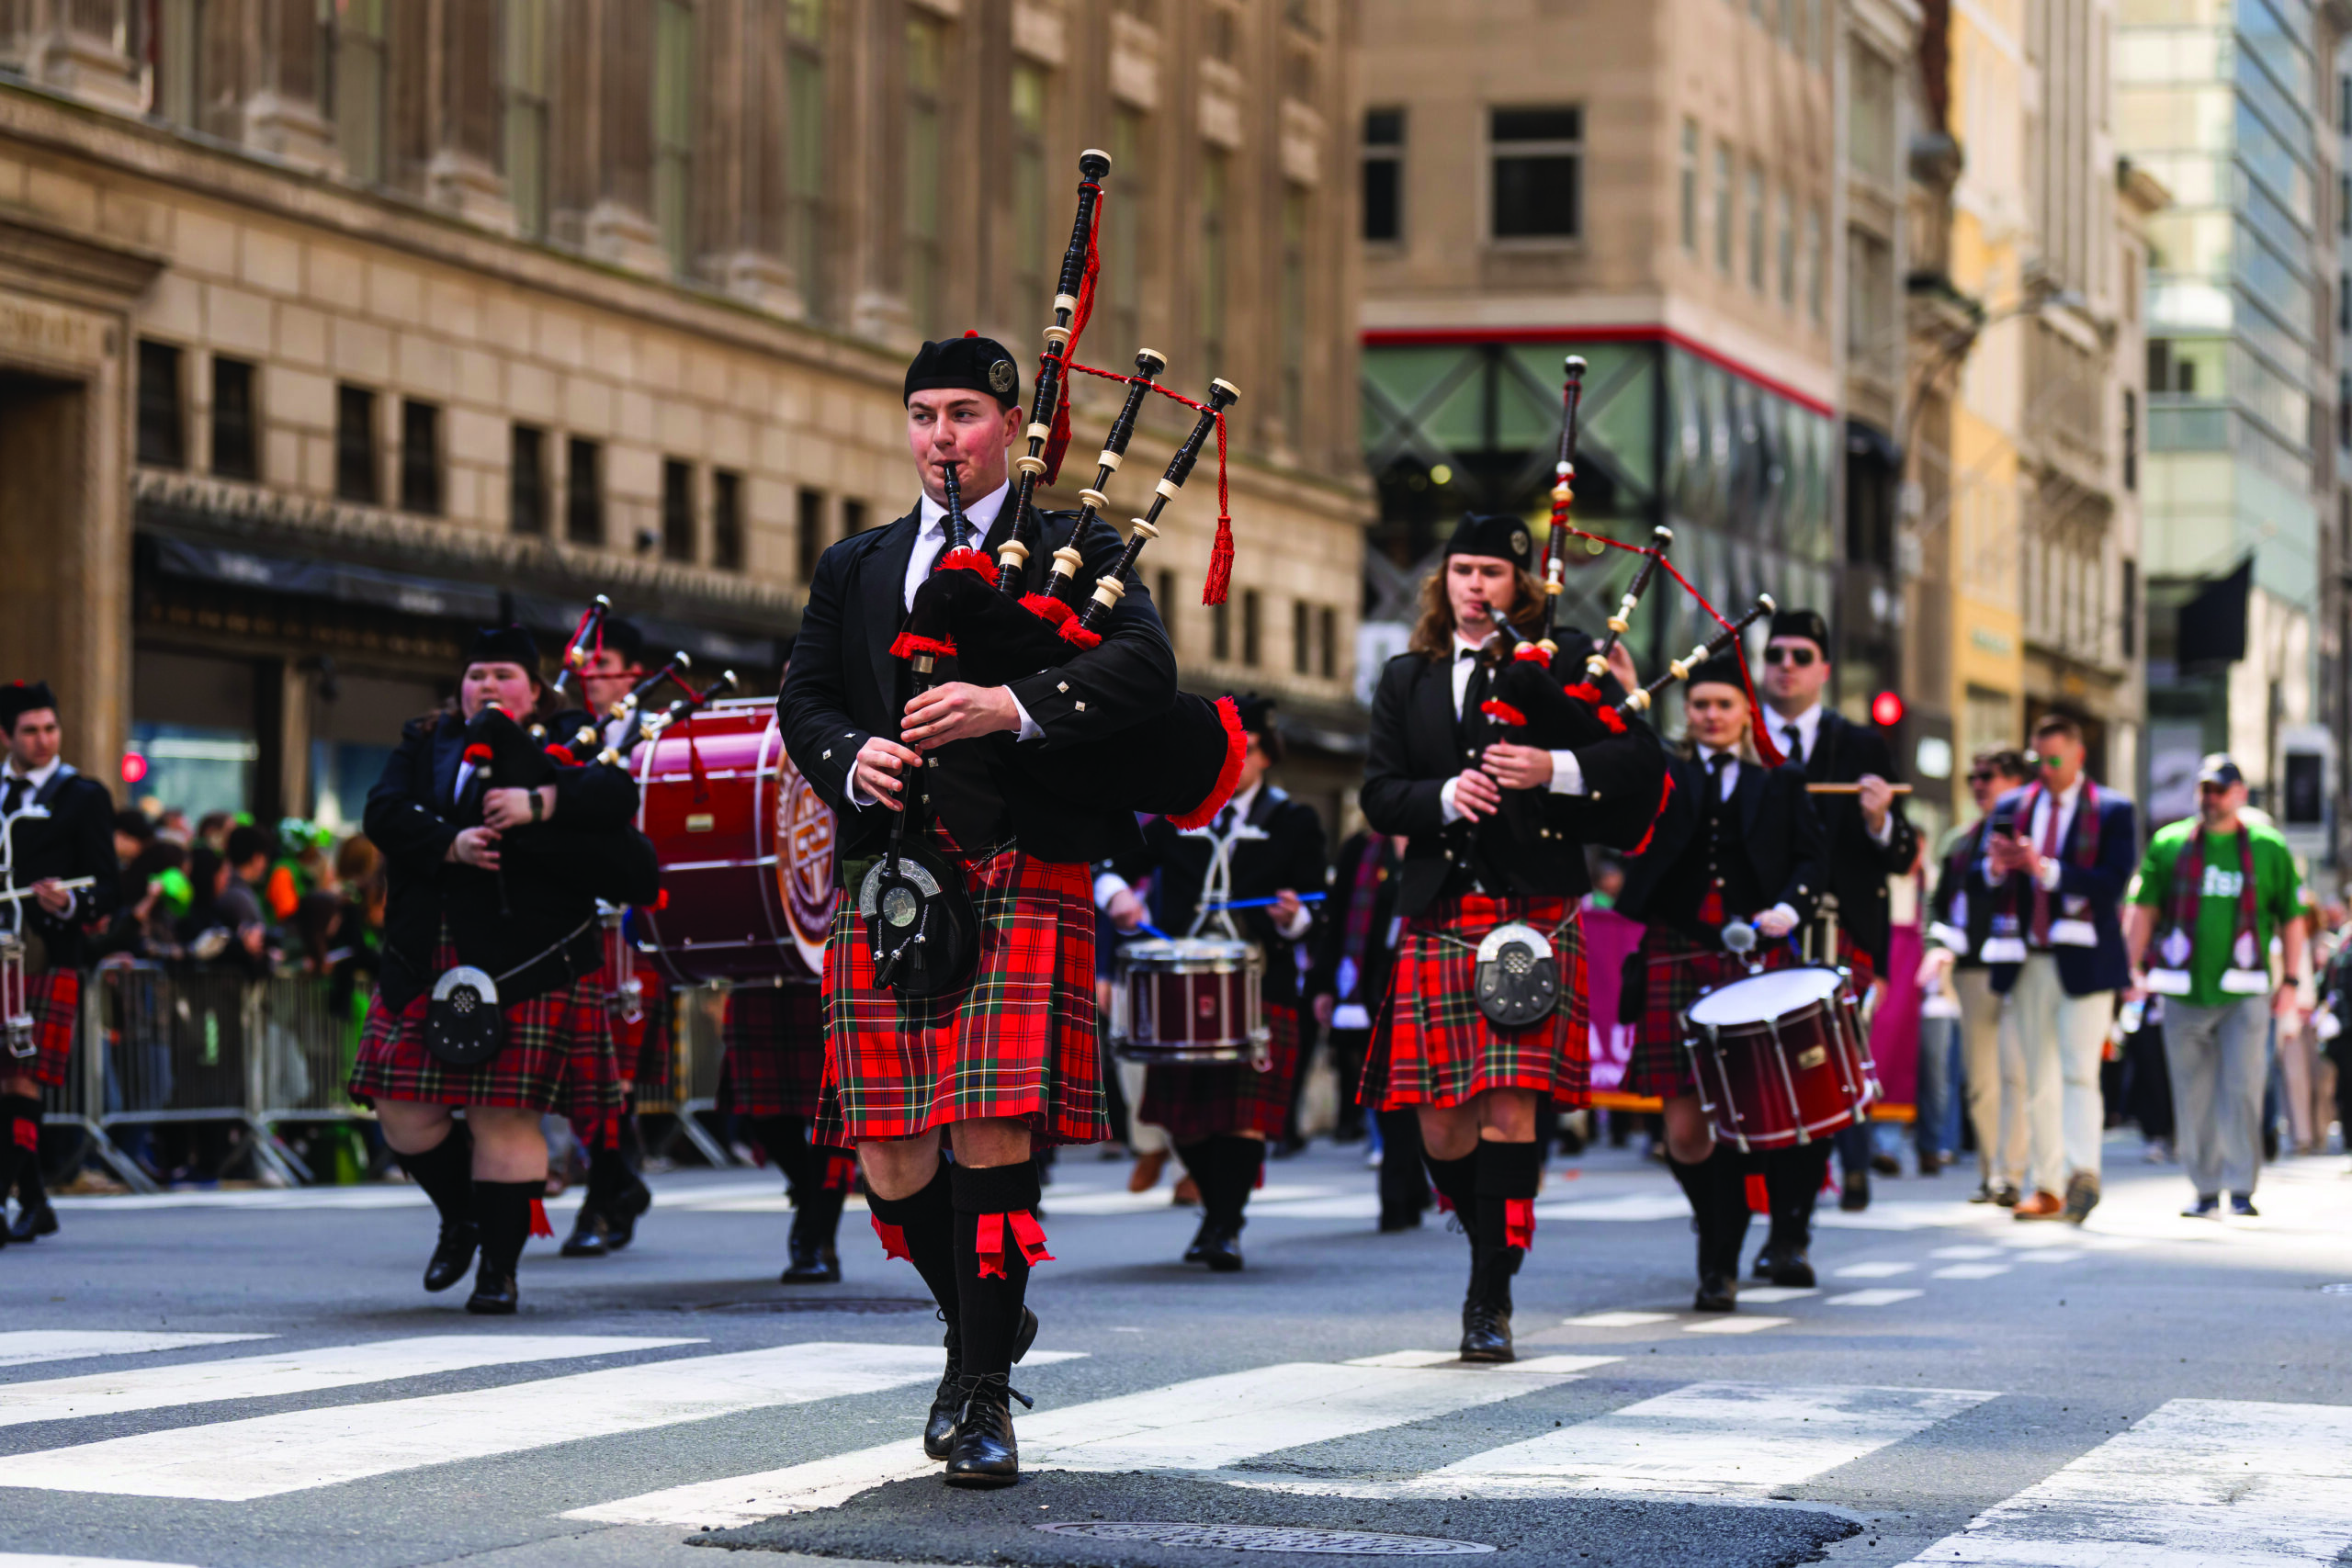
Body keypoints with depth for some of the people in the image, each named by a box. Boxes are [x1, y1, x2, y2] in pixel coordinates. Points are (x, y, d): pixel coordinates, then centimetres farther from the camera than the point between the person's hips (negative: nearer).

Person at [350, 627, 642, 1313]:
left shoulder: (562, 752, 5)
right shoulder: (423, 745, 16)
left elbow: (615, 796, -15)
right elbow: (385, 813, -2)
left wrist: (536, 807, -25)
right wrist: (451, 844, -18)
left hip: (522, 969, -4)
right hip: (425, 965, 4)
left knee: (504, 1116, -6)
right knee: (405, 1111, 2)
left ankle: (500, 1267, 4)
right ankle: (462, 1216, 29)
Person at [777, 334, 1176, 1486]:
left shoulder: (1078, 553, 9)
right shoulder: (853, 569, 22)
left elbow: (1145, 668, -7)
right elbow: (803, 699, 15)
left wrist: (1012, 706, -20)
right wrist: (852, 757, -7)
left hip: (1021, 878, -4)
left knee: (994, 1133, -13)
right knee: (890, 1155, 1)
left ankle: (983, 1393, -4)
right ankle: (980, 1324, 27)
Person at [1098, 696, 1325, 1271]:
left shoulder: (1294, 822, 6)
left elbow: (1312, 916, 3)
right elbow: (1115, 867, 14)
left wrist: (1293, 918, -20)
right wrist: (1116, 894, -8)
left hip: (1260, 989, -3)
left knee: (1244, 1114, -10)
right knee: (1183, 1115, 7)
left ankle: (1228, 1228, -3)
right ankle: (1215, 1207, 29)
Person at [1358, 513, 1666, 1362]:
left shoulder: (1566, 661, 7)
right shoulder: (1407, 679, 17)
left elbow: (1643, 758, 1)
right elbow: (1379, 797, 10)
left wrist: (1557, 769, -15)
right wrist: (1446, 796, -9)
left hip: (1534, 913, -3)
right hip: (1438, 918, 4)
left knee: (1509, 1106, -12)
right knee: (1441, 1125, 1)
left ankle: (1490, 1301, -8)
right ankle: (1499, 1248, 26)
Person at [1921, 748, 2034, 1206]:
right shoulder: (1960, 842, 18)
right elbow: (1939, 901, 19)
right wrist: (1938, 946, 3)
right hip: (1971, 968, 5)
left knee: (2015, 1072, -14)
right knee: (1979, 1077, 7)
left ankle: (2009, 1173, -17)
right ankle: (1988, 1172, 14)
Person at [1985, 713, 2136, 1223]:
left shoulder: (2112, 811, 0)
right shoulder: (2011, 807, 13)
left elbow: (2114, 882, -12)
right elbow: (1988, 883, 12)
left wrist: (2046, 870, -21)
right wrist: (1996, 868, -12)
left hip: (2083, 963, -4)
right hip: (2026, 964, 4)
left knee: (2079, 1072, -15)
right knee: (2039, 1081, 6)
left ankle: (2083, 1174, -23)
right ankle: (2046, 1188, 9)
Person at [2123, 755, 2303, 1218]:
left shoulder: (2268, 848, 7)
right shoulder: (2168, 844, 8)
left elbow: (2292, 918, 11)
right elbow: (2141, 909, 8)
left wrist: (2291, 981, 4)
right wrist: (2134, 968, -2)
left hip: (2244, 993, -1)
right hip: (2184, 993, 1)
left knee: (2242, 1090, -9)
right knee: (2193, 1096, 5)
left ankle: (2242, 1188, -5)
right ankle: (2206, 1190, 14)